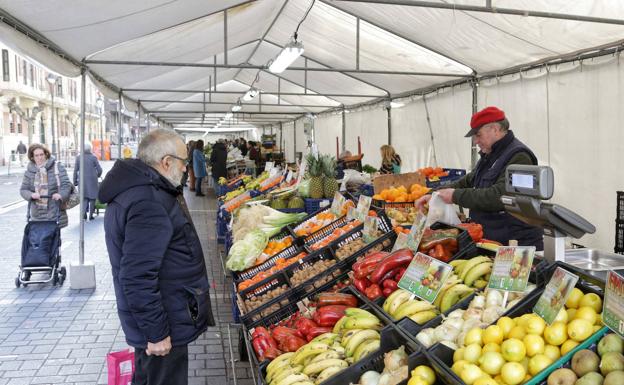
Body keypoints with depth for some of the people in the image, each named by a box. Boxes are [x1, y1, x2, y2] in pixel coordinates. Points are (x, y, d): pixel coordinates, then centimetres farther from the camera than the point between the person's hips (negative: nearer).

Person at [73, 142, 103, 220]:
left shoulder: (78, 157, -1)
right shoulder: (93, 157, -8)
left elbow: (75, 170, 1)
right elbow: (99, 169, -5)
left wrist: (75, 181, 9)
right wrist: (98, 175, 16)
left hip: (82, 180, 2)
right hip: (92, 180, -2)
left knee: (84, 197, 16)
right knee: (92, 197, 8)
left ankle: (84, 213, -1)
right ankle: (91, 215, 8)